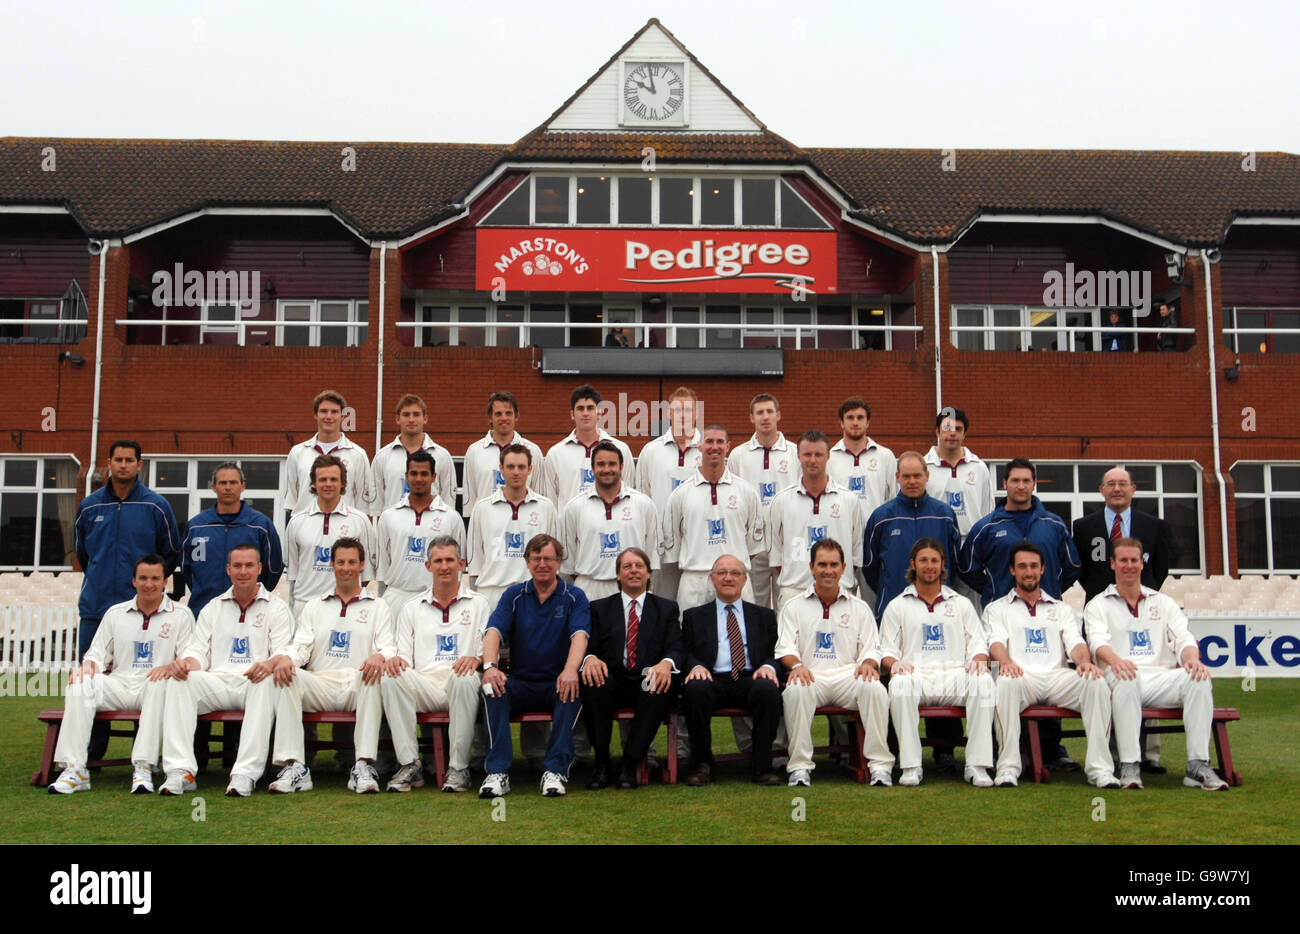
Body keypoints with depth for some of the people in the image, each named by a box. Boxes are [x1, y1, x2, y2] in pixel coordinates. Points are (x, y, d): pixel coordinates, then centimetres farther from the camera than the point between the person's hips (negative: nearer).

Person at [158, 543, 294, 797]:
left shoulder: (275, 607, 12)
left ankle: (245, 774, -43)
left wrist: (269, 664, -26)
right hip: (217, 681, 3)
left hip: (254, 683, -3)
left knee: (266, 682, -38)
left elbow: (284, 651, 0)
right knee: (179, 680, -26)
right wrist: (187, 662, -12)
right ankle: (180, 771, -34)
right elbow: (198, 650, 14)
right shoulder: (213, 608, 23)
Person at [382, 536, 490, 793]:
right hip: (423, 683, 2)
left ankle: (459, 768, -27)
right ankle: (409, 764, -23)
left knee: (465, 680, -38)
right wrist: (396, 659, -8)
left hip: (459, 682, -2)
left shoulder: (478, 604, 17)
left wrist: (476, 659, -16)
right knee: (392, 679, -30)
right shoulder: (412, 608, 24)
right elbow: (404, 654, 17)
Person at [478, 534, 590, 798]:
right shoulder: (514, 596, 9)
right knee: (494, 687, -29)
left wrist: (570, 670, -35)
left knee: (574, 688, -34)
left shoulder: (574, 597, 4)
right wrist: (489, 665, -28)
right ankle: (498, 772, -31)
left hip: (557, 685, -1)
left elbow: (580, 635, -14)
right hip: (521, 685, 2)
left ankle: (556, 770, -32)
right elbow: (494, 631, -6)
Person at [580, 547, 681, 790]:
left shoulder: (666, 609, 16)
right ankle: (602, 764, -21)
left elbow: (676, 649, 3)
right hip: (610, 681, 0)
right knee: (592, 684, -33)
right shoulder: (600, 608, 16)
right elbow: (589, 646, 5)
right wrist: (591, 658, -21)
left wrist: (666, 663, -22)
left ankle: (628, 765, -26)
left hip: (647, 681, 0)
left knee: (661, 690, -34)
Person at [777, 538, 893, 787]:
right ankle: (800, 766, -27)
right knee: (796, 690, -36)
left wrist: (868, 663, -10)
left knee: (875, 688, -32)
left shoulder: (859, 608, 19)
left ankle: (880, 764, -23)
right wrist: (797, 665, -16)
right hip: (810, 675, -1)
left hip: (849, 674, 1)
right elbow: (785, 647, 7)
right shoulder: (794, 607, 15)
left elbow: (871, 649, 14)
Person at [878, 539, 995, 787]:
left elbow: (978, 644, 16)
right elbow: (887, 651, 13)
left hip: (954, 675, 1)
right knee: (900, 683, -37)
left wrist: (978, 660, -8)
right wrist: (894, 663, -11)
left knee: (983, 681, -33)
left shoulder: (961, 604, 23)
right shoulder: (897, 606, 18)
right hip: (917, 674, -1)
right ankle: (911, 766, -32)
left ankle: (977, 765, -31)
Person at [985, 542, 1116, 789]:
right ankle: (1008, 767, -35)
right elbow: (996, 641, 1)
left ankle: (1100, 767, -28)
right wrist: (1006, 662, -24)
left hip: (1057, 675, 2)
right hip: (1022, 676, -2)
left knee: (1096, 683, -29)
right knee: (1006, 683, -39)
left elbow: (1075, 641, 11)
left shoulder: (1062, 609, 28)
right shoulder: (997, 609, 20)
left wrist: (1084, 661, -14)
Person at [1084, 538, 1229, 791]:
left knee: (1199, 680, -28)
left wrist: (1192, 659, -16)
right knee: (1125, 680, -39)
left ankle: (1198, 766, -29)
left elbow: (1183, 638, 10)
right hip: (1124, 676, -3)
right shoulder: (1098, 605, 14)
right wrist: (1115, 660, -30)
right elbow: (1098, 640, -5)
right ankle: (1129, 766, -37)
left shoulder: (1163, 602, 24)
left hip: (1163, 678, 3)